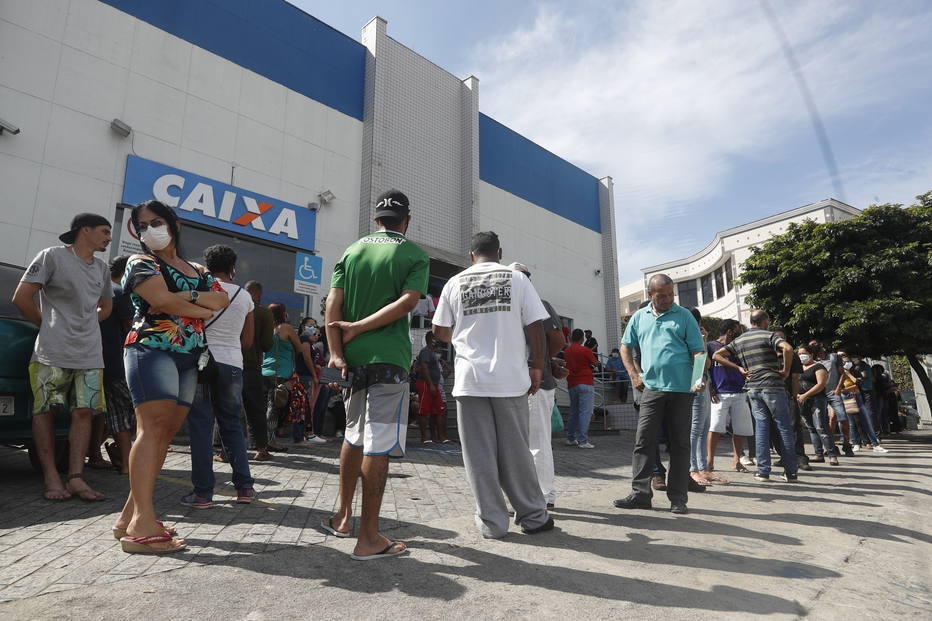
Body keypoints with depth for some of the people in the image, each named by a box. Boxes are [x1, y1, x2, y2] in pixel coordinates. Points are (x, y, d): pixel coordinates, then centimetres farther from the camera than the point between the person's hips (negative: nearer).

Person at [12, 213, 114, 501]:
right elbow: (21, 298, -2)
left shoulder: (101, 268, 16)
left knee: (83, 412, -1)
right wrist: (49, 325, 6)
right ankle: (51, 478, 6)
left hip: (90, 356, 5)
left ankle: (76, 478, 2)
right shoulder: (52, 256, -1)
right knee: (45, 412, 0)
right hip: (52, 353, -5)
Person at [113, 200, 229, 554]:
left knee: (166, 434, 2)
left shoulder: (197, 271, 21)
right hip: (151, 350, -6)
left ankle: (130, 516, 7)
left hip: (188, 358, 6)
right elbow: (163, 301, -14)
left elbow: (223, 300, 4)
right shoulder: (141, 263, 5)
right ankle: (142, 525, -19)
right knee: (153, 427, -16)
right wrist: (203, 310, -2)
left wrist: (187, 295, -10)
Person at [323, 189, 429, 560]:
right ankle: (368, 539, 2)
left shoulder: (352, 251, 13)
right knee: (379, 445, -3)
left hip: (352, 358, 5)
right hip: (388, 358, -5)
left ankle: (343, 516, 30)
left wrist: (336, 352, -4)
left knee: (354, 437, 20)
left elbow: (333, 304, 1)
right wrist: (358, 328, -10)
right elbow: (407, 302, -13)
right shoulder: (415, 255, 2)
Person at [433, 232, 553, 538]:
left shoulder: (455, 283, 6)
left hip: (469, 378, 0)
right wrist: (537, 366, 8)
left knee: (479, 455, 6)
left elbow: (439, 331, 10)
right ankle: (534, 517, 20)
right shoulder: (517, 278, 3)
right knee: (515, 451, 10)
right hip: (510, 377, 0)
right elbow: (535, 326, -1)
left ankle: (492, 523, 11)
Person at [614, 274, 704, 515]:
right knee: (643, 441, 0)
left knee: (680, 443, 6)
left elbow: (698, 351, 1)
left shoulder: (684, 316, 4)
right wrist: (634, 374, 7)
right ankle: (640, 493, 7)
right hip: (651, 388, 2)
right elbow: (626, 347, 19)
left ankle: (678, 498, 15)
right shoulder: (639, 317, 11)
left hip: (681, 389, -1)